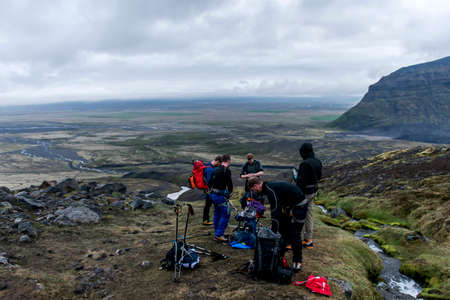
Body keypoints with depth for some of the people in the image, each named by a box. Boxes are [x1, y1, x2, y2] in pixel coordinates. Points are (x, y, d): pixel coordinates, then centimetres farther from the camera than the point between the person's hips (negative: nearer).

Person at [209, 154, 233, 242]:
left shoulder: (215, 170, 12)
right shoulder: (226, 170, -14)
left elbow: (210, 182, 18)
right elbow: (229, 183, -18)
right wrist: (230, 192, 0)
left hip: (213, 194, 9)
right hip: (221, 195, -9)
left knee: (217, 213, 18)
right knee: (225, 214, -2)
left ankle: (217, 233, 28)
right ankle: (219, 235, -4)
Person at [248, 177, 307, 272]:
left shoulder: (270, 190, -24)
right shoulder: (268, 187, 6)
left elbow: (275, 210, -27)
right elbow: (275, 208, 15)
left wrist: (274, 231, -24)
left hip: (299, 206, -10)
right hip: (290, 205, 10)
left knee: (294, 234, -7)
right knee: (283, 230, 12)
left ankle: (297, 261, 5)